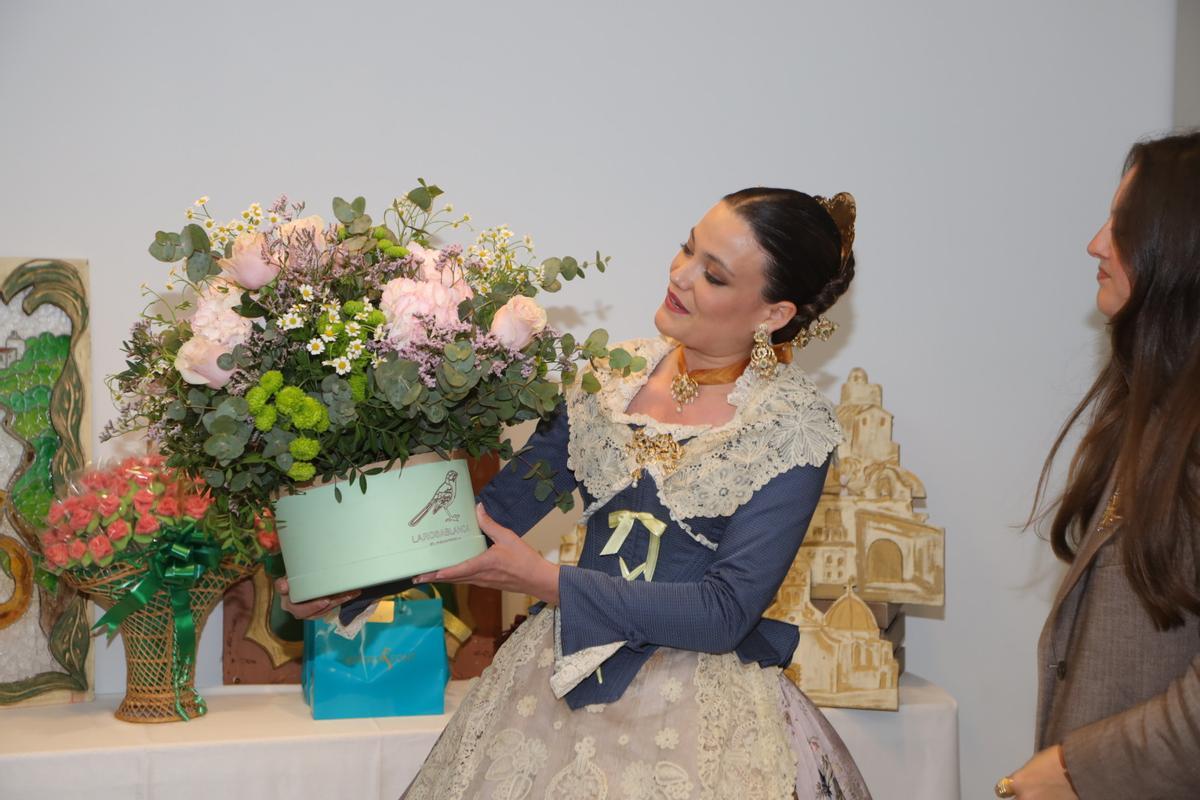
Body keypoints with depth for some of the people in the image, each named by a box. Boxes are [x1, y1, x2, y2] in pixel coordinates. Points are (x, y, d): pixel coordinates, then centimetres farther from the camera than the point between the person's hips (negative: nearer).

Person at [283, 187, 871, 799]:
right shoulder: (614, 378, 3)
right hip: (568, 674, 4)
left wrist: (546, 581, -20)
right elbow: (500, 506, 5)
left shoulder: (796, 427, -12)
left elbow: (724, 614, -17)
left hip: (700, 704, -4)